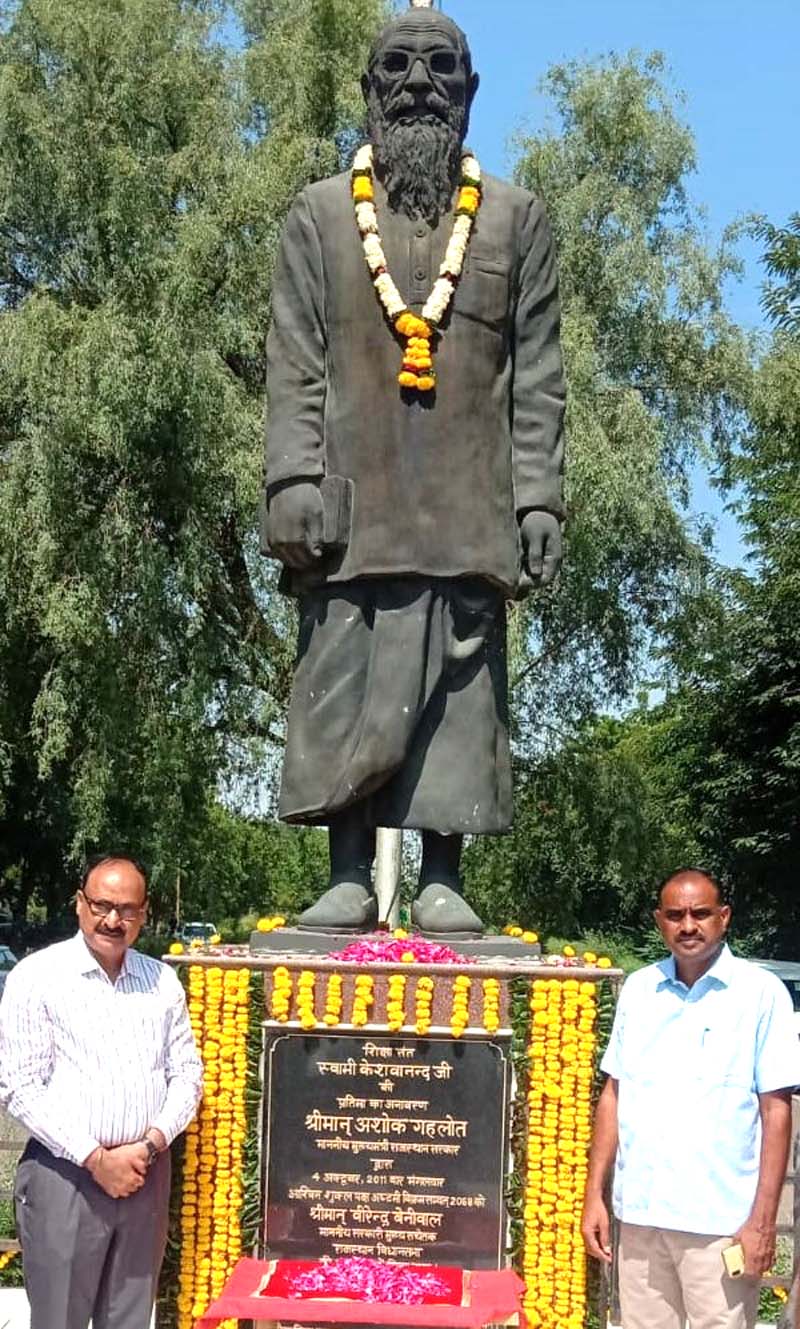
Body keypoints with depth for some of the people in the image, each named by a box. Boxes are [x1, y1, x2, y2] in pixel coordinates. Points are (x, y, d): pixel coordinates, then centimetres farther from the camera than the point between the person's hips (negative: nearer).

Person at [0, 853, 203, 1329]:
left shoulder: (163, 981, 8)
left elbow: (188, 1072, 9)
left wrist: (151, 1144, -7)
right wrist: (95, 1158, -13)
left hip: (147, 1174, 4)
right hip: (64, 1175, -4)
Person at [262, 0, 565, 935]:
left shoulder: (516, 219, 15)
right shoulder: (320, 215, 14)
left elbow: (537, 378, 9)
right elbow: (293, 366, 6)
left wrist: (537, 500, 0)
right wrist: (293, 481, -7)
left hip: (469, 509, 1)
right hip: (356, 507, 0)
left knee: (461, 686, -1)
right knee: (345, 687, -3)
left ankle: (442, 882, 4)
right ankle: (348, 877, 4)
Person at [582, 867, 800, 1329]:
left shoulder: (761, 992, -4)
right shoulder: (638, 989, 8)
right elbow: (613, 1095, 12)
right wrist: (595, 1194, 8)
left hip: (720, 1220, -4)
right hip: (639, 1212, 4)